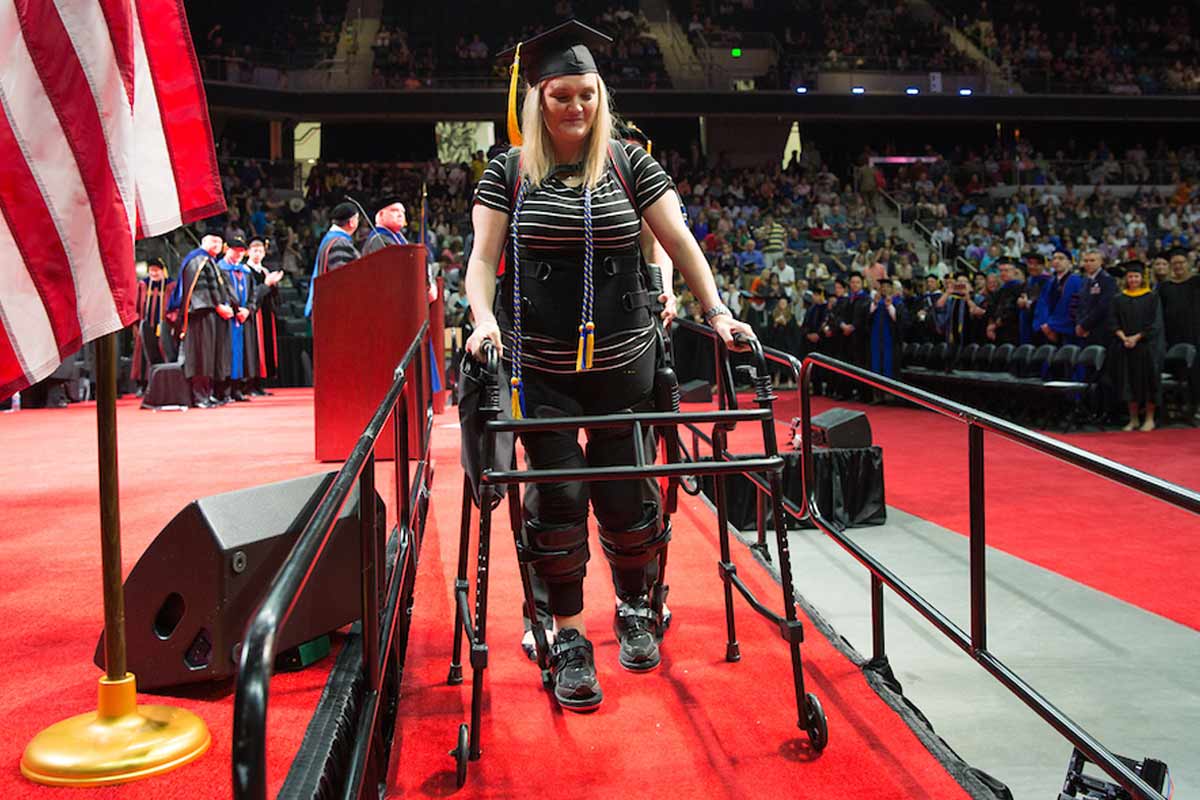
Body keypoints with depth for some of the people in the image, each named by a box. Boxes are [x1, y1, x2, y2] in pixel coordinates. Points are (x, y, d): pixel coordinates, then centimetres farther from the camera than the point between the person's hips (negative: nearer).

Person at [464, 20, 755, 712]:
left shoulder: (630, 161, 6)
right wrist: (484, 319, -17)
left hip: (623, 361, 1)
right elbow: (483, 256, 0)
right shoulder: (509, 171, 4)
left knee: (626, 490, 4)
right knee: (557, 492, -2)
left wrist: (717, 310, -7)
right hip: (541, 364, -1)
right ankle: (570, 640, 13)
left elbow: (680, 241, 3)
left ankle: (635, 609, 32)